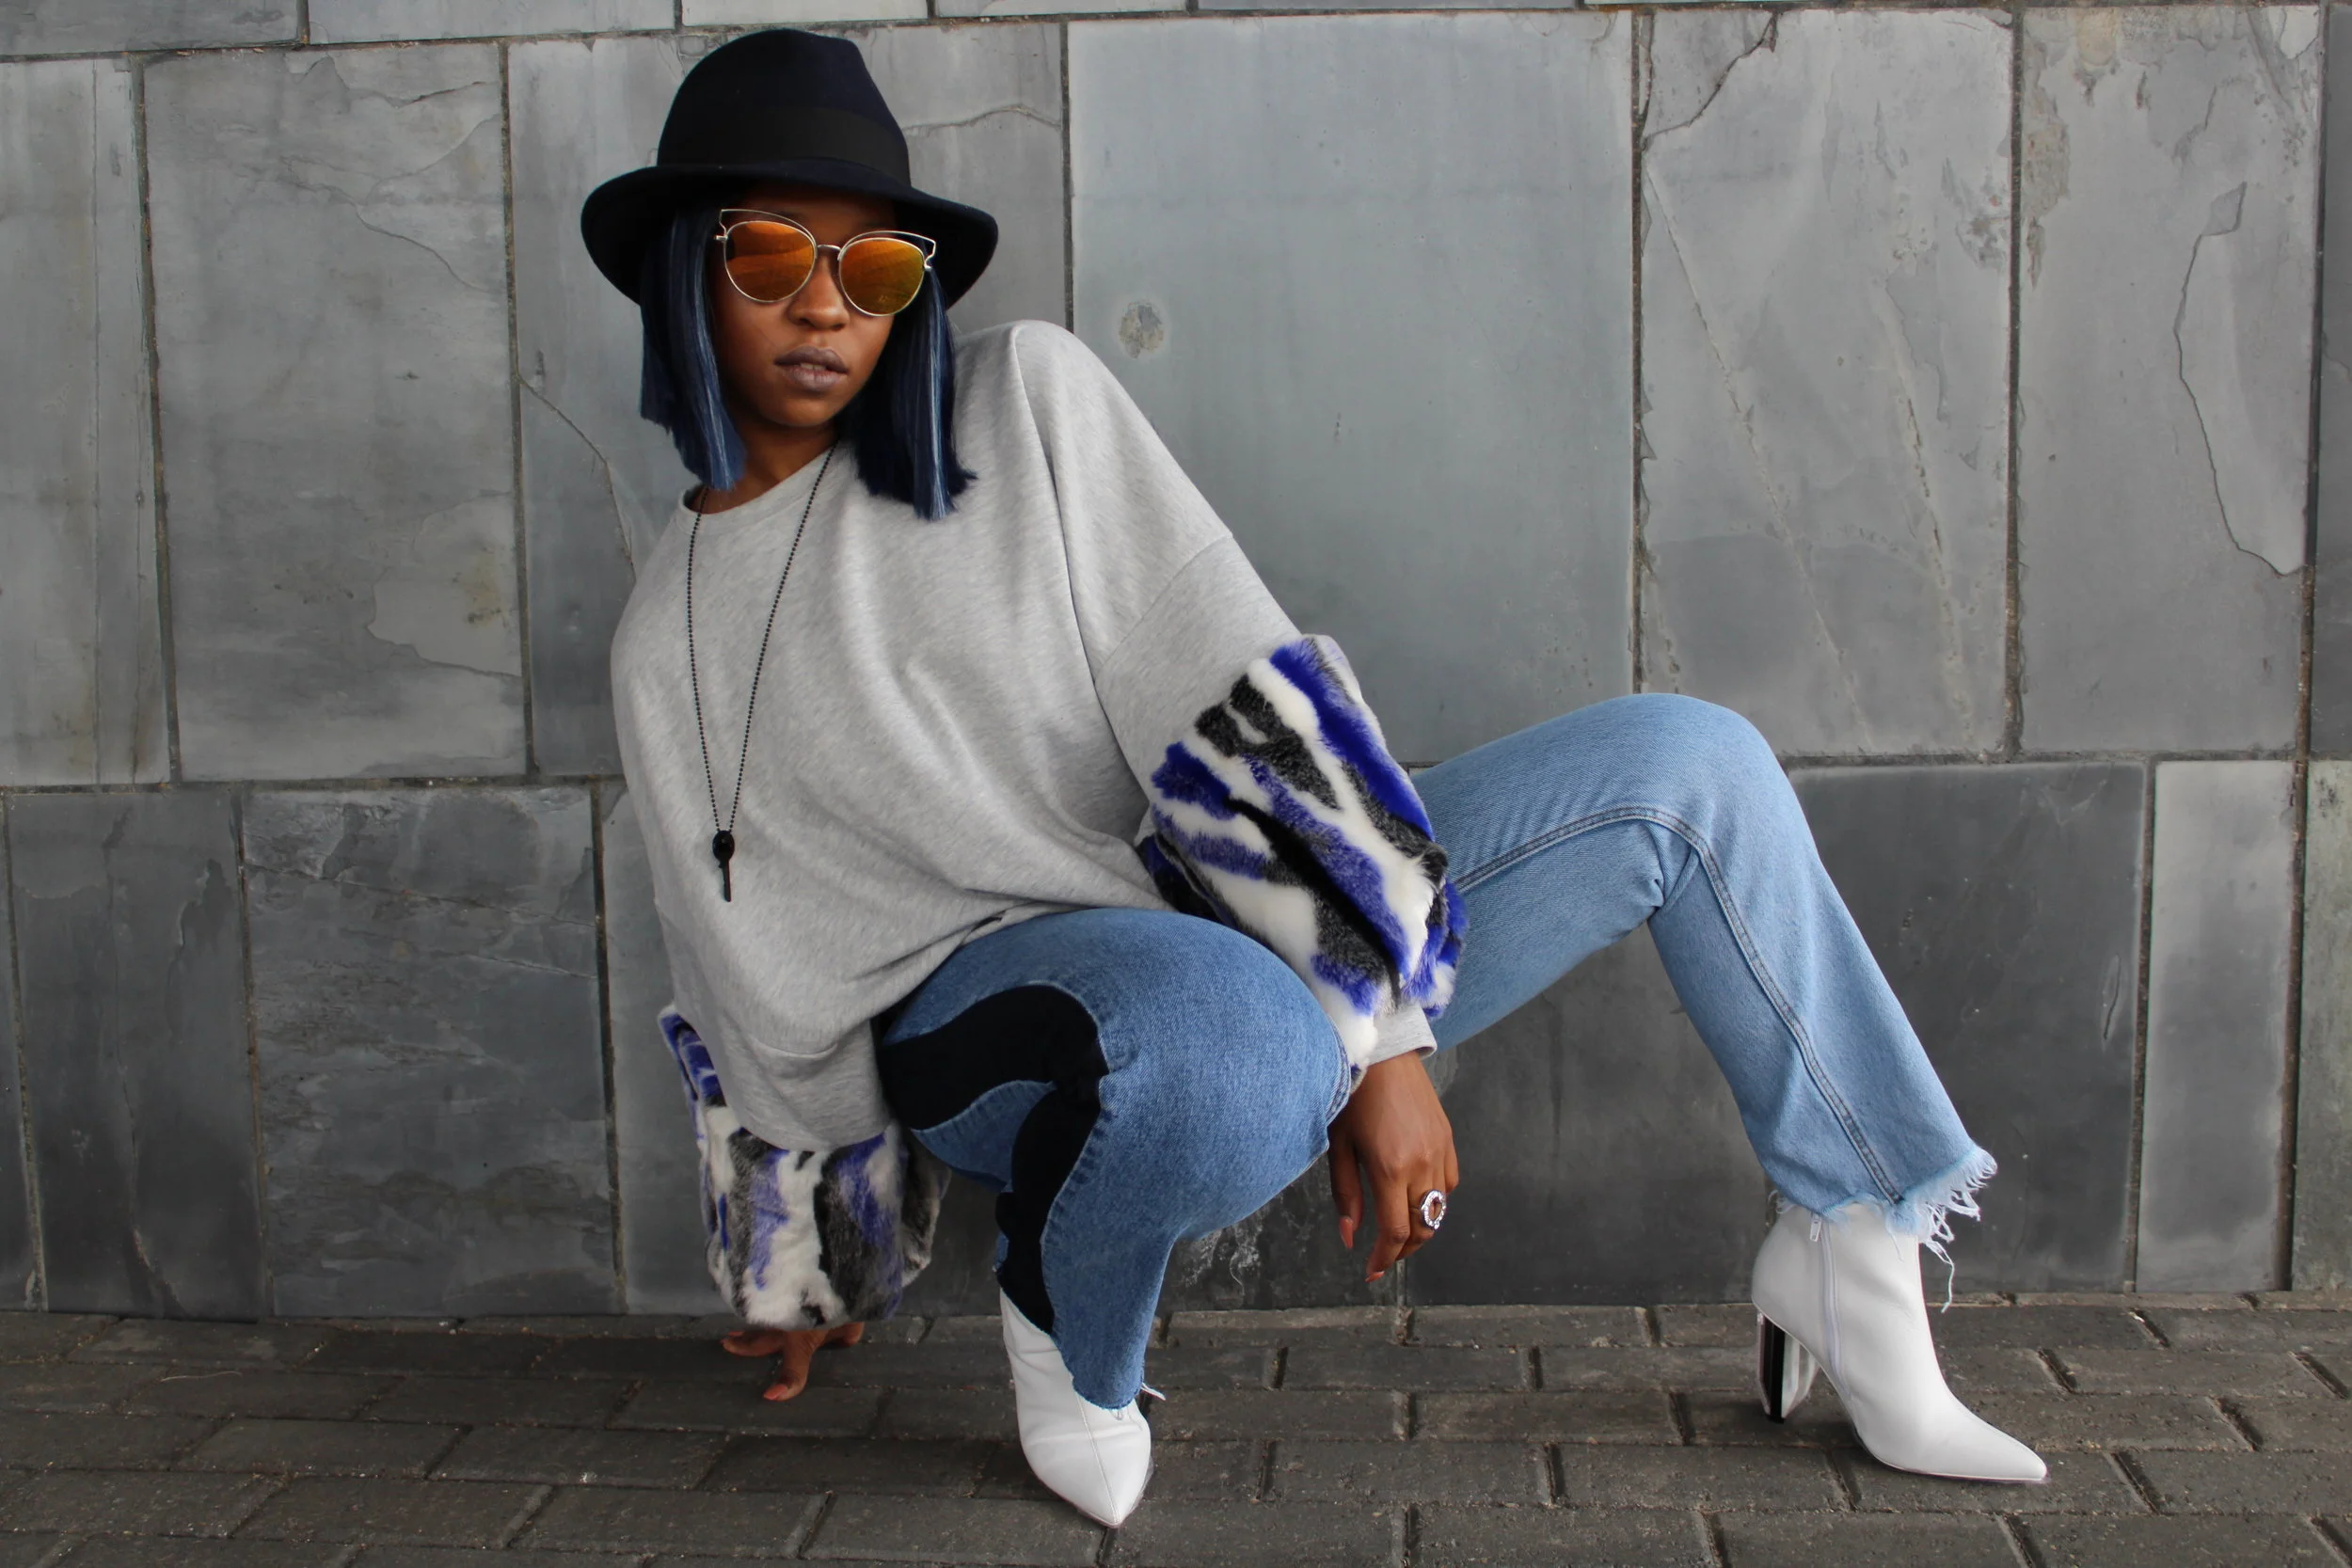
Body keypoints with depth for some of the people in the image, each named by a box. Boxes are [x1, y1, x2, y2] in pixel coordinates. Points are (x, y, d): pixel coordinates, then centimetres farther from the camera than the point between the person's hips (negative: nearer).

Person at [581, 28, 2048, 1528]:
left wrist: (1381, 1032, -16)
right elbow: (761, 995, 13)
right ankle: (1071, 1332, -7)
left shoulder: (1024, 394, 0)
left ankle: (1858, 1256, 3)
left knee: (1689, 762, -11)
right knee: (1228, 1042, -40)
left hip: (1244, 907, 3)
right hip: (996, 1005, -2)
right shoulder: (671, 647, 5)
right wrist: (803, 1274, 21)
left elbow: (1241, 703, -8)